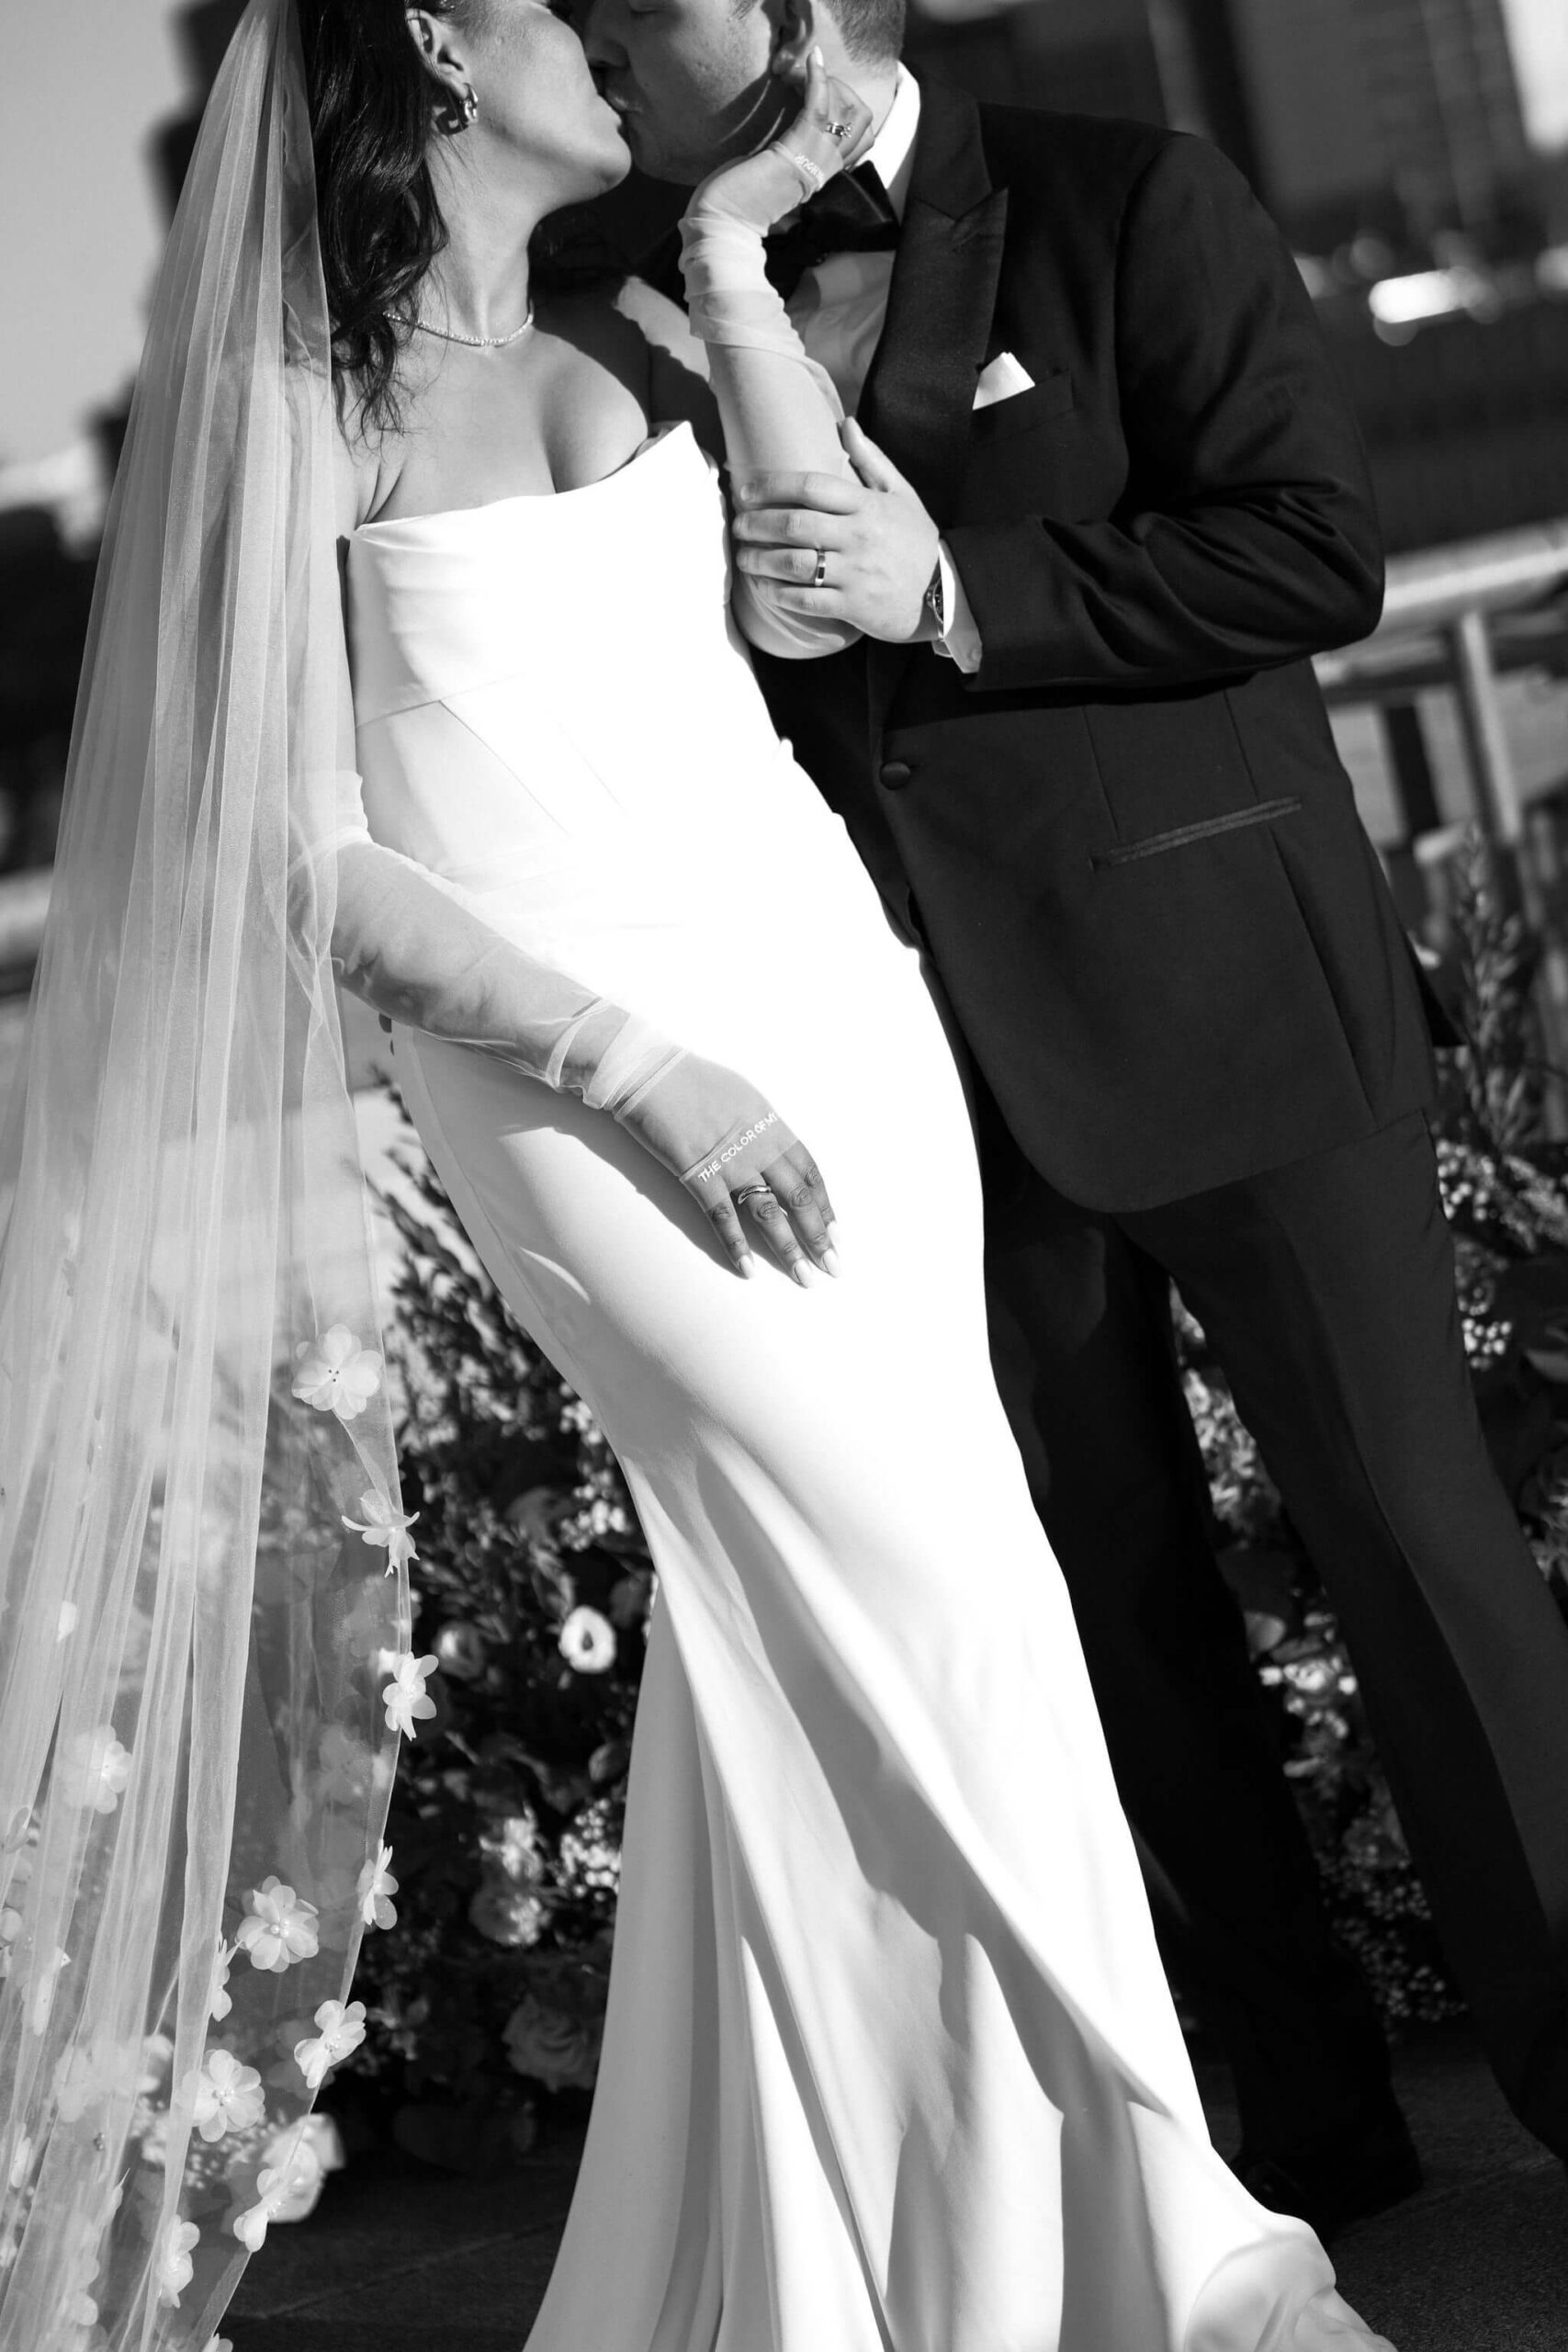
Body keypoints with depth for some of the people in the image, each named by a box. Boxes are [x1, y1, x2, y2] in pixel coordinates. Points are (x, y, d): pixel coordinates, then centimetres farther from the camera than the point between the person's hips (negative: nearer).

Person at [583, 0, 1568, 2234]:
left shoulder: (1129, 204, -4)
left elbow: (1316, 548, -11)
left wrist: (957, 590, -18)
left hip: (1212, 1001, -5)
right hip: (938, 1057, 5)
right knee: (1110, 1606, 9)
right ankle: (1305, 2123, 22)